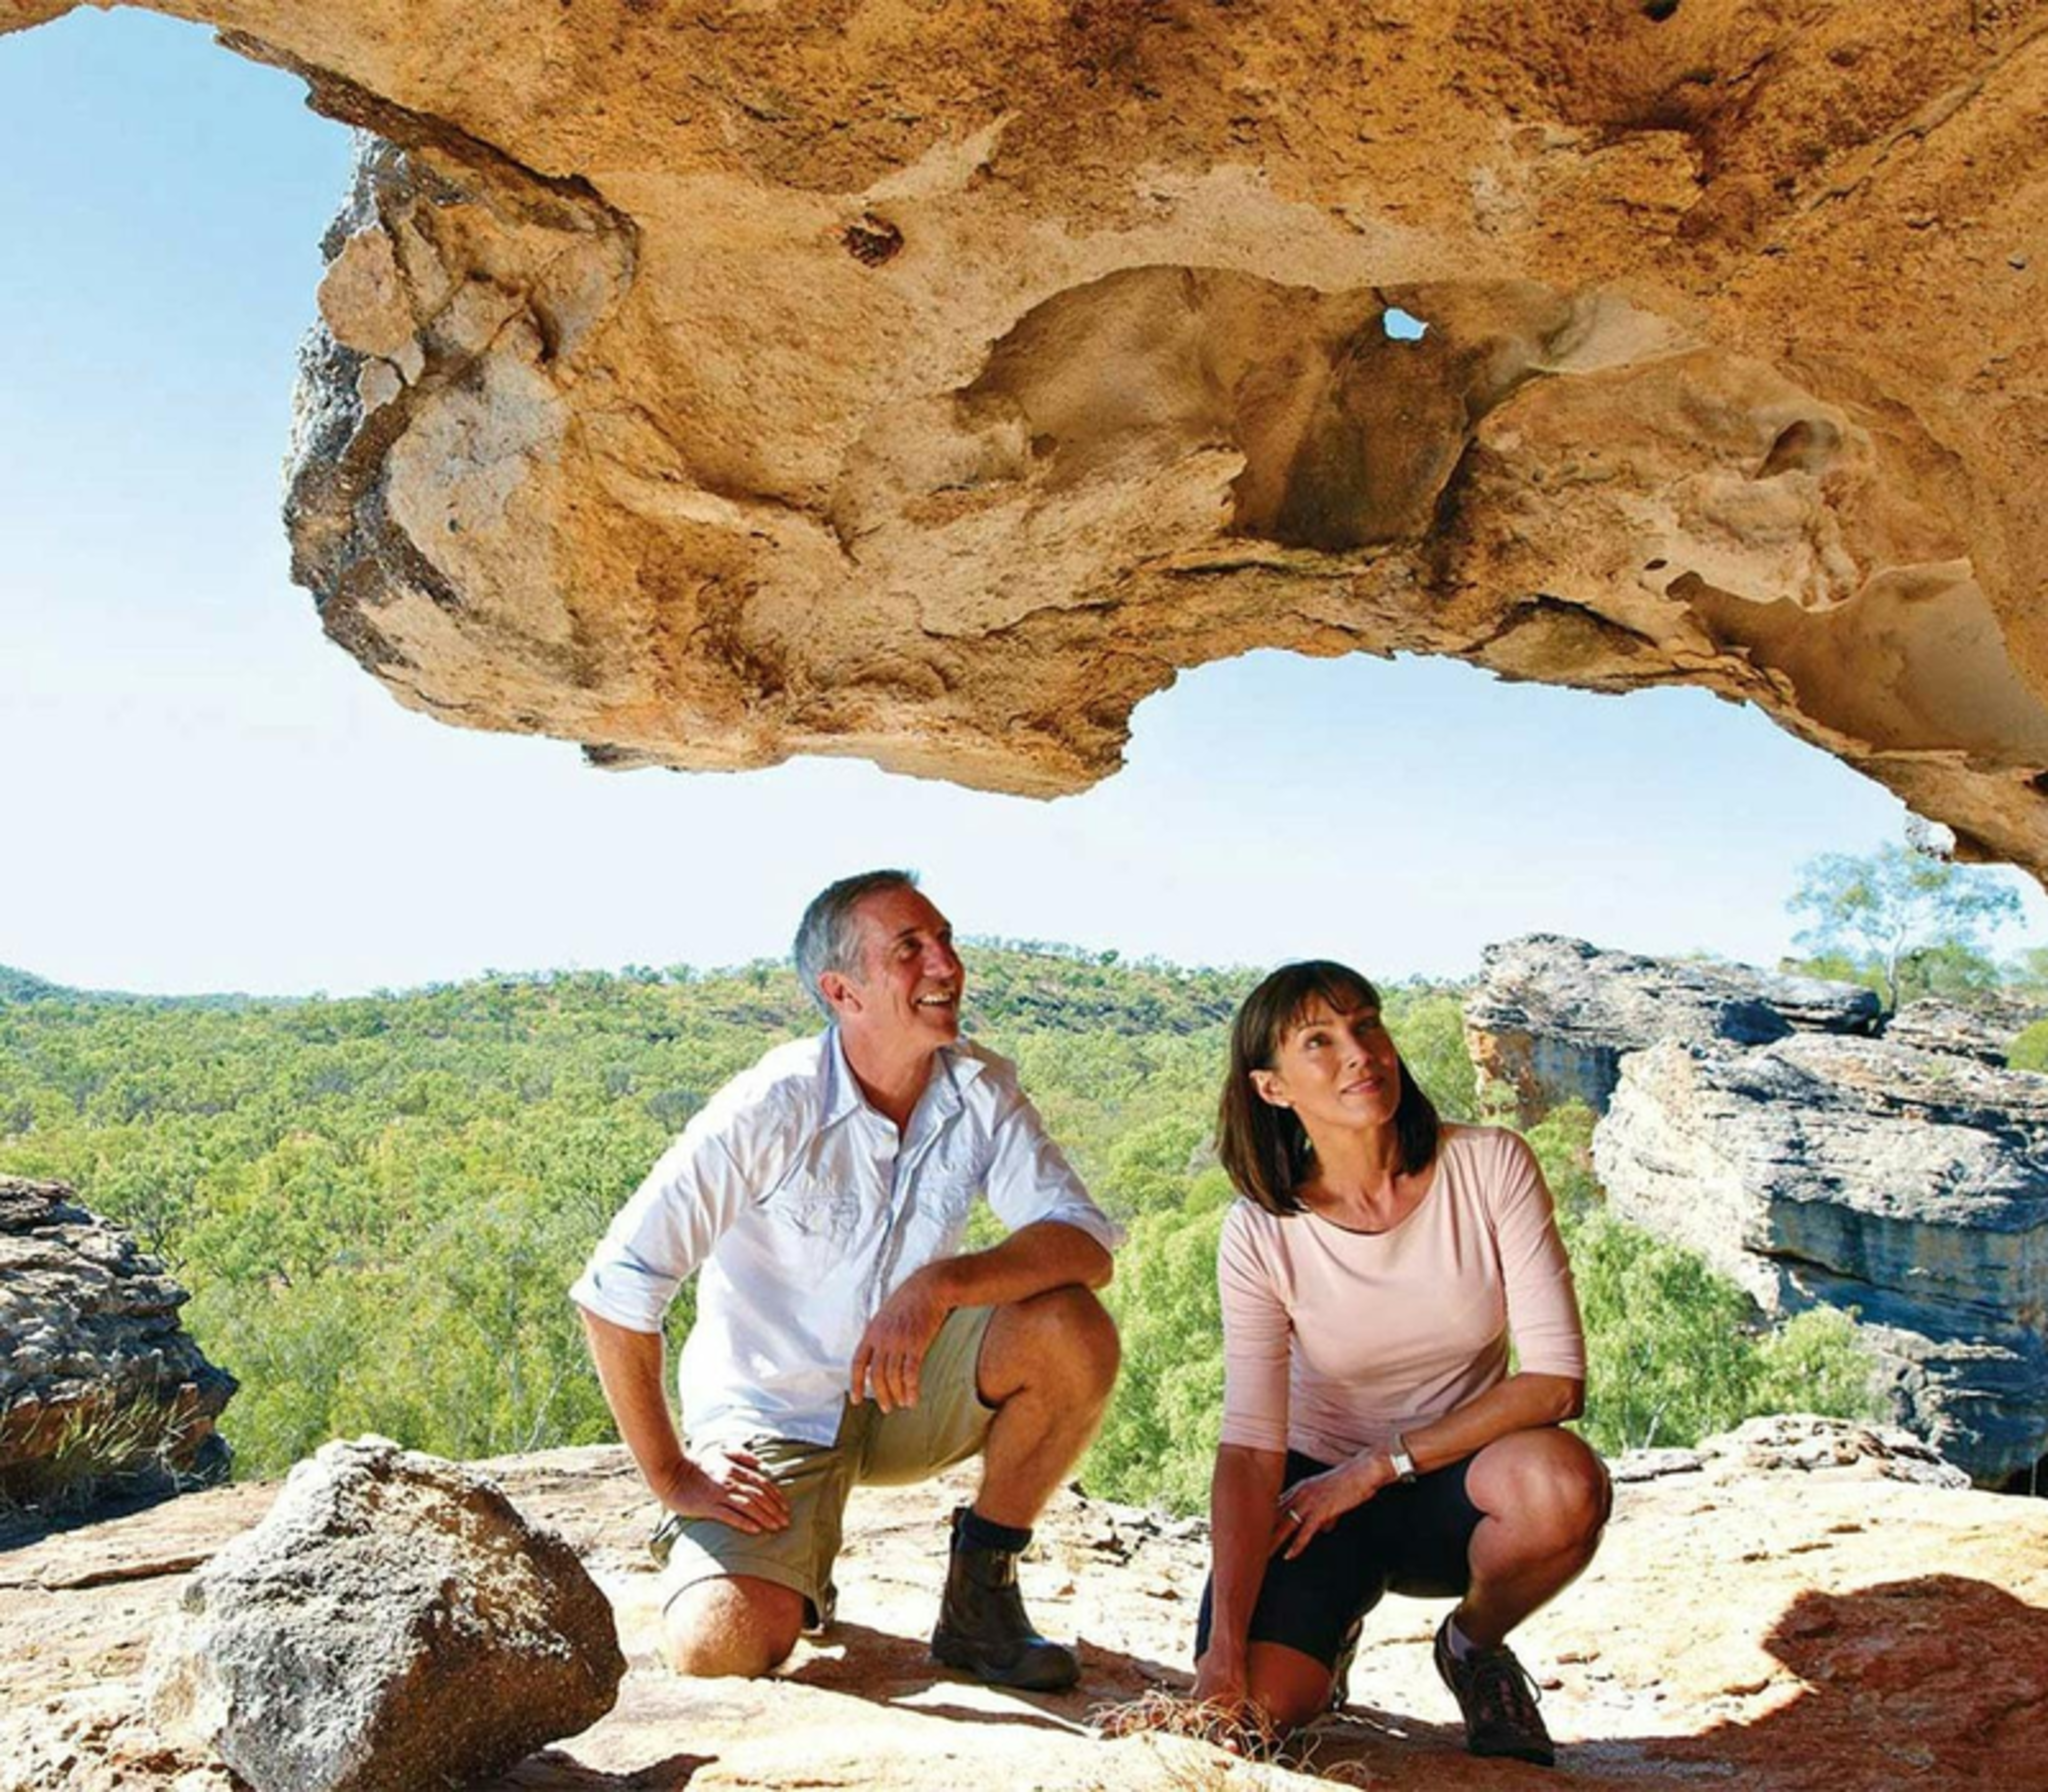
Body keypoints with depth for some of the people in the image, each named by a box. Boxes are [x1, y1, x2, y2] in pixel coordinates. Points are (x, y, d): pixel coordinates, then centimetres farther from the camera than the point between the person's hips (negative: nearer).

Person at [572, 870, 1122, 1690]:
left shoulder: (983, 1092, -9)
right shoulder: (773, 1108, -22)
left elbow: (1087, 1241, -19)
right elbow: (616, 1285, -22)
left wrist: (940, 1284, -35)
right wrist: (671, 1476, -18)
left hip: (909, 1389, 3)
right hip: (772, 1416, -3)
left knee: (1076, 1332, -24)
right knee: (720, 1646, -25)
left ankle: (981, 1592, -3)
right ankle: (798, 1561, 13)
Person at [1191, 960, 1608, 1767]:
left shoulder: (1491, 1167, -15)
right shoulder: (1261, 1232, -15)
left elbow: (1555, 1381, -17)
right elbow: (1249, 1448, -20)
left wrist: (1376, 1467, -18)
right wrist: (1224, 1647, -30)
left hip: (1459, 1477, 1)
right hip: (1318, 1485, 0)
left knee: (1562, 1483, -34)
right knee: (1254, 1711, -24)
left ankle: (1474, 1647, 1)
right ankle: (1338, 1616, 14)